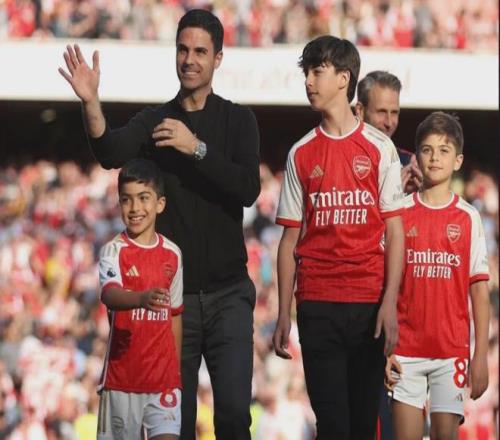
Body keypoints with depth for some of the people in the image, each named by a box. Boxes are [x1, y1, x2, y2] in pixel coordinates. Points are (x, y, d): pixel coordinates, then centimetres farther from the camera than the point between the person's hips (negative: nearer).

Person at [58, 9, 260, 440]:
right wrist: (91, 104, -34)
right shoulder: (155, 121, 5)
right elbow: (112, 153, -16)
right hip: (172, 292, 1)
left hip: (227, 292, -1)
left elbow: (249, 189, -12)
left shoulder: (237, 120, 3)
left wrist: (197, 148, -24)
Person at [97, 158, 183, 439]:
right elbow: (109, 294, -27)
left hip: (164, 375, 2)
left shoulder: (172, 254, 7)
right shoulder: (114, 251, -6)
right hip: (123, 372, -2)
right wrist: (142, 299, -48)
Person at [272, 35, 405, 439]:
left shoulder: (380, 148, 3)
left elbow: (394, 230, 1)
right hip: (317, 304, 1)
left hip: (369, 302, -1)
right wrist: (283, 314, 3)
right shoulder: (301, 154, 9)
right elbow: (290, 239, 9)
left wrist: (389, 302, -9)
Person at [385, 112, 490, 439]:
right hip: (405, 350, 0)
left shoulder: (468, 218, 4)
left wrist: (481, 356, -3)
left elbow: (479, 291, 3)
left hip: (452, 349, 0)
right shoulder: (400, 213, 5)